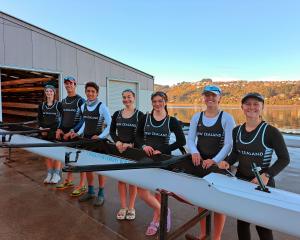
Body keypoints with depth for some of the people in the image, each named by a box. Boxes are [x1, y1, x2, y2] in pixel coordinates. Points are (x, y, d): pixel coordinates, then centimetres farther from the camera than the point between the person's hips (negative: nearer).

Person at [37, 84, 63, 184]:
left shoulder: (59, 104, -5)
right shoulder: (42, 105, 8)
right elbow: (39, 119, 12)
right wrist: (41, 127, -7)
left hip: (56, 132, -4)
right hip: (45, 132, 5)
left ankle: (56, 174, 11)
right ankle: (49, 174, 20)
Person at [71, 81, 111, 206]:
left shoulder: (102, 107, -13)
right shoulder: (83, 106, 6)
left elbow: (109, 125, -13)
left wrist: (100, 136, -22)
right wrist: (78, 133, 4)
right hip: (86, 139, 6)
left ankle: (101, 194, 19)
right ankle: (90, 191, 32)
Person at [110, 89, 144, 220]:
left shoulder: (140, 115, -4)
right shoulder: (116, 114, 7)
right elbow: (112, 131, 7)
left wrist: (131, 145, -20)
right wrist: (117, 142, -11)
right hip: (119, 149, 3)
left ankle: (131, 208, 21)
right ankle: (123, 207, 22)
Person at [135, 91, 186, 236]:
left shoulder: (171, 121, -4)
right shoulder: (145, 118, 2)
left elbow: (181, 141, -8)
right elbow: (138, 136, 5)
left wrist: (162, 150, -15)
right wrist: (143, 146, -16)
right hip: (146, 158, 2)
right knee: (141, 189, -6)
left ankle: (156, 221, 30)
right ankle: (162, 211, 17)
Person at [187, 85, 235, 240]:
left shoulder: (227, 118, -5)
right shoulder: (196, 117, 6)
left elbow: (228, 144, -11)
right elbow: (190, 139, 2)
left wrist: (214, 160, -23)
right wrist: (194, 152, -18)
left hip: (219, 164, -3)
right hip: (199, 163, 4)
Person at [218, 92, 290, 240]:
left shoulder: (271, 132, -14)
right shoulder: (236, 131, 1)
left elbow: (284, 158, -9)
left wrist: (267, 175, -21)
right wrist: (228, 162, -5)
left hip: (263, 184, -4)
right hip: (240, 181, 5)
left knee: (262, 225, 6)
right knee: (242, 221, 17)